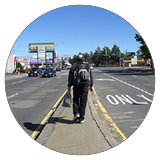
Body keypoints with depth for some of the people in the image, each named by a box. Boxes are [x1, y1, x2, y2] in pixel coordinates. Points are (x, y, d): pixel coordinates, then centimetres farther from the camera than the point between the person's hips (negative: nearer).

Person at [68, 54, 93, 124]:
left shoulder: (73, 67, -1)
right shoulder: (87, 67, 7)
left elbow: (70, 78, -1)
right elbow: (91, 77, 12)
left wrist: (69, 86, 8)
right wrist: (90, 86, 23)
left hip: (76, 87, -1)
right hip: (85, 87, 1)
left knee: (75, 100, 15)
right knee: (83, 102, 5)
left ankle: (76, 113, -2)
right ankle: (81, 118, 7)